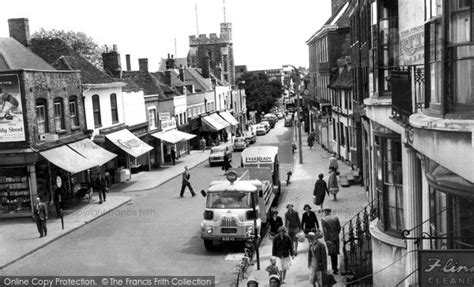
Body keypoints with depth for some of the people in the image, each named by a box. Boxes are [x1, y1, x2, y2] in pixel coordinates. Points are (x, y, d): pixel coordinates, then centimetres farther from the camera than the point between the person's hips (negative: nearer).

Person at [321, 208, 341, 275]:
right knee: (335, 253, 18)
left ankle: (335, 268, 3)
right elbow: (339, 228, 2)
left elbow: (324, 230, -15)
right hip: (336, 237, 3)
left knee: (333, 254, 3)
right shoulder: (336, 217, -1)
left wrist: (327, 239, -15)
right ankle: (335, 267, 26)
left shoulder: (323, 219, -11)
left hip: (329, 238, -3)